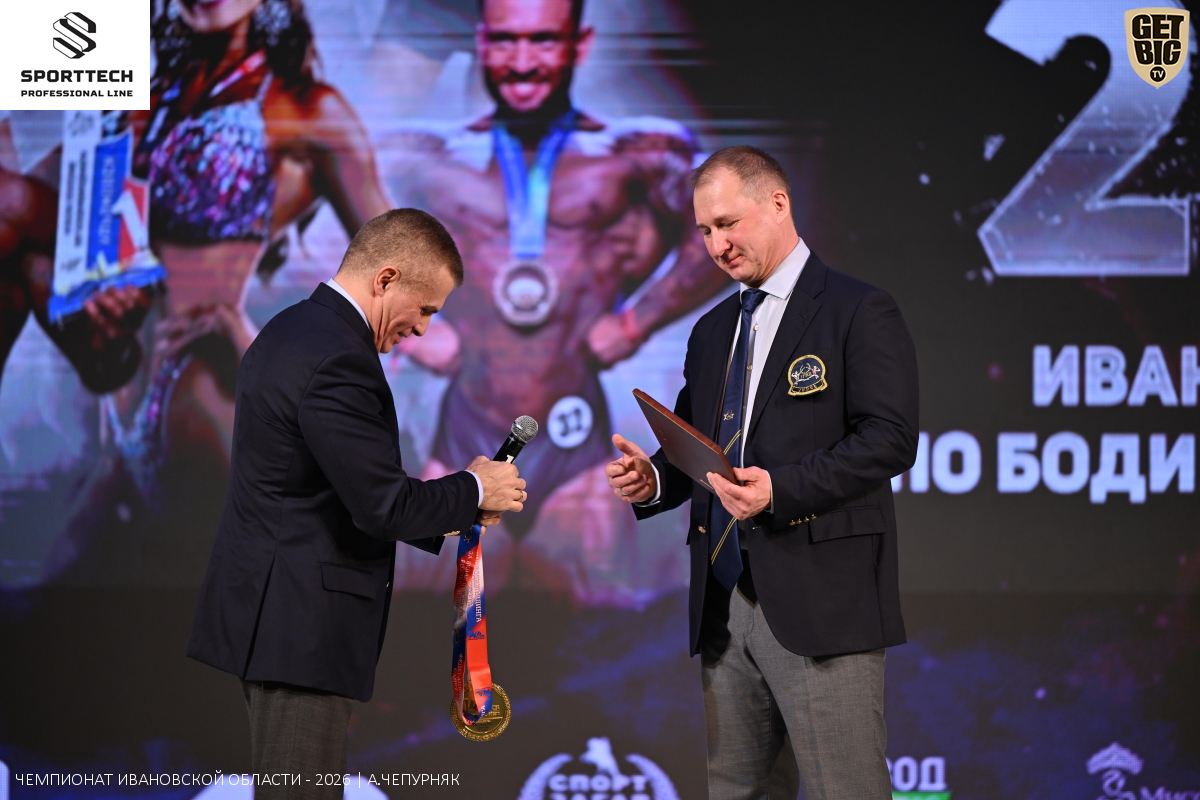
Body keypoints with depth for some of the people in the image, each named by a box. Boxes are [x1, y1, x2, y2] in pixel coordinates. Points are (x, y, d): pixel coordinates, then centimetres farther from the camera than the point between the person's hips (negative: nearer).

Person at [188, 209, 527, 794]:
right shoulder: (338, 361, -19)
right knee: (305, 786, -7)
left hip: (268, 609, 11)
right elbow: (383, 504, -21)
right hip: (297, 623, -11)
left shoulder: (290, 330, 14)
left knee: (298, 784, 13)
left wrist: (443, 516, 14)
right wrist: (474, 490, -4)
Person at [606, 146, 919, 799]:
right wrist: (652, 479, 1)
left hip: (820, 601, -7)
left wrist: (781, 487, -22)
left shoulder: (859, 312, -2)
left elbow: (889, 440, -12)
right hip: (723, 605, 7)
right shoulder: (711, 332, 21)